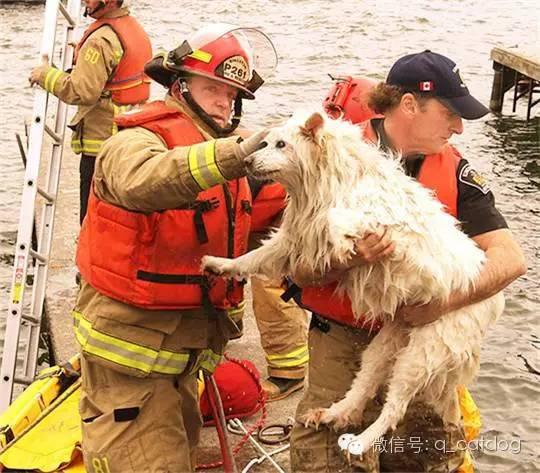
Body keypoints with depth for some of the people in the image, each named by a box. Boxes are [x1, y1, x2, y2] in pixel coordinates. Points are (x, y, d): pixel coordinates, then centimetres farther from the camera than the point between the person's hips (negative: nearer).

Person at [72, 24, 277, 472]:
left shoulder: (223, 150, 10)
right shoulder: (137, 142, -16)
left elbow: (227, 247, 18)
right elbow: (144, 181, -42)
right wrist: (227, 158, -54)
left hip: (184, 344, 8)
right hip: (130, 339, -8)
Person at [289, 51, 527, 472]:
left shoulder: (454, 171, -1)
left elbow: (511, 258, -7)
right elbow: (300, 272, -8)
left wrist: (446, 301, -21)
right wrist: (350, 260, -28)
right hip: (344, 346, -2)